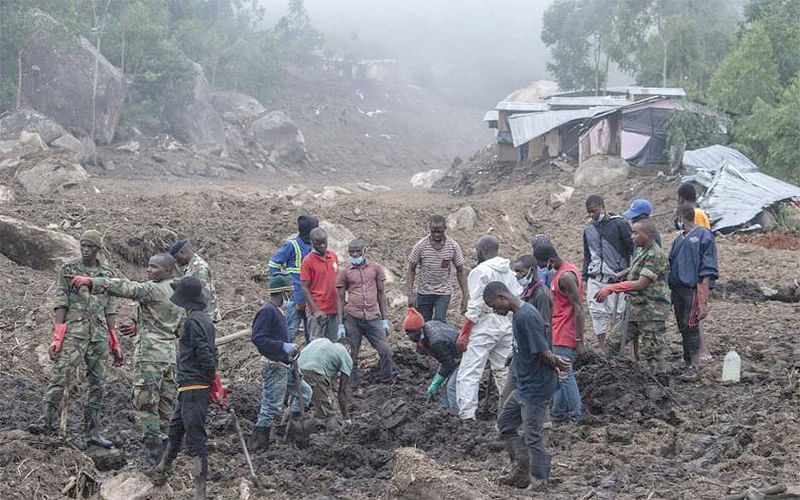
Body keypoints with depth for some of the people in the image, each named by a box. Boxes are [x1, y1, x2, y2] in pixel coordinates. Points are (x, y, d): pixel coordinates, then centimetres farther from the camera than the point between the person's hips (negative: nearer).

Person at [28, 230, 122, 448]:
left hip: (100, 333, 4)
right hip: (74, 330, -4)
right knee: (60, 375, -16)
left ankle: (92, 431, 7)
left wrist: (115, 344, 13)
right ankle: (48, 420, -14)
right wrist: (57, 337, -10)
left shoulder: (107, 275, 14)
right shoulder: (68, 269, 4)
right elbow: (60, 303, -1)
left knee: (98, 383, 3)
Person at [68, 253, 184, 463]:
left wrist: (91, 282, -31)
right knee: (166, 404, 13)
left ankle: (155, 453, -7)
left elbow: (125, 287, -25)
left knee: (144, 403, -4)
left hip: (150, 353, -9)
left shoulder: (154, 290, -12)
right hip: (169, 353, 9)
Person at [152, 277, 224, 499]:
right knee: (175, 429, 23)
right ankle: (160, 472, 40)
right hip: (190, 388, 10)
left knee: (195, 438, -8)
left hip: (193, 387, -10)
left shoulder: (193, 321, -18)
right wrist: (215, 383, 19)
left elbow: (204, 354, -22)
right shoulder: (205, 319, 12)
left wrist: (214, 382, -12)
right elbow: (211, 353, 17)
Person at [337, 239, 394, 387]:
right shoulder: (345, 273, 6)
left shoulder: (375, 268, 9)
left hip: (373, 318, 1)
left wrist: (384, 319, 9)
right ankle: (353, 385, 14)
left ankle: (386, 381, 11)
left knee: (386, 350, -7)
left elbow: (381, 293, 13)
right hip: (352, 318, -1)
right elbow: (341, 299, 8)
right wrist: (340, 324, 2)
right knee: (352, 354, 2)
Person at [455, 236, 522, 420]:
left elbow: (475, 307, -15)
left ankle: (467, 415, -17)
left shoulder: (480, 272, -10)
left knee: (469, 372, -8)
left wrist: (463, 334, -13)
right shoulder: (509, 271, 13)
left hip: (485, 327, -8)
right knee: (504, 371, 19)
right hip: (507, 326, 8)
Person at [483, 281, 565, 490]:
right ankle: (521, 469, 25)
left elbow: (544, 353, -23)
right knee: (505, 421, 17)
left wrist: (554, 365, -5)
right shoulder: (519, 314, 8)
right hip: (523, 385, 10)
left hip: (536, 388, -10)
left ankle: (538, 481, 16)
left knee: (532, 434, 2)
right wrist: (555, 361, 3)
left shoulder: (527, 317, -24)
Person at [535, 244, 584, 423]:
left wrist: (580, 340, -22)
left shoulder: (566, 277, -20)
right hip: (558, 333, 10)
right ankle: (558, 412, 21)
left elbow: (578, 309, -22)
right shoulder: (564, 270, 11)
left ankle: (576, 416, 1)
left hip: (564, 336, -10)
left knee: (565, 375, -5)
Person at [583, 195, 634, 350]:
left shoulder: (619, 224, -2)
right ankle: (602, 346, 0)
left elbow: (632, 248, -2)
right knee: (596, 311, -4)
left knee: (615, 311, -3)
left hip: (616, 277, -5)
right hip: (595, 277, 5)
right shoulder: (589, 230, 15)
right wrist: (584, 276, 16)